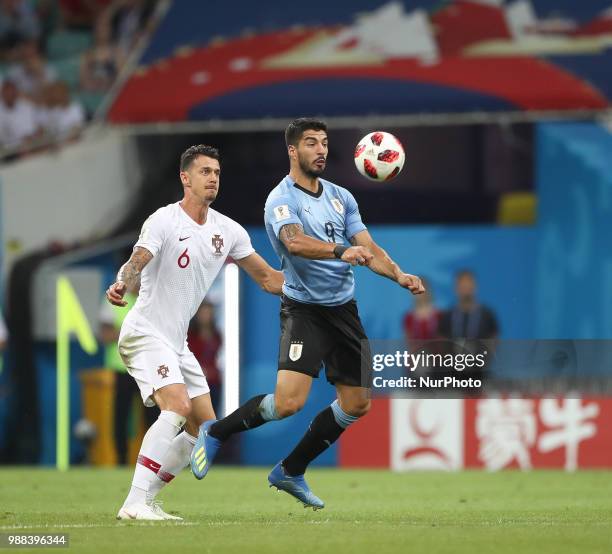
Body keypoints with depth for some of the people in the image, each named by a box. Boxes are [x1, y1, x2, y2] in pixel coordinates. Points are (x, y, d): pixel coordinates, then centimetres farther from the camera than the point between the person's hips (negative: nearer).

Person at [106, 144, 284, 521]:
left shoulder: (228, 231, 7)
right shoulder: (164, 221, -13)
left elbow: (267, 278, 14)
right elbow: (137, 261, -28)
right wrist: (122, 284, -50)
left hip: (178, 344, 8)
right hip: (146, 334, -8)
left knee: (204, 427, 6)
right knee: (178, 406, -27)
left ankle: (146, 500, 12)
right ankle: (135, 503, -28)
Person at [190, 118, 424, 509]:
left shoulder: (341, 197, 11)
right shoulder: (281, 200, -11)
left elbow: (368, 248, 7)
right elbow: (295, 242, -30)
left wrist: (400, 276, -11)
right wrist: (341, 252, -45)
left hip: (344, 311, 7)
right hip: (304, 311, -7)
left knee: (357, 405, 7)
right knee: (289, 401, -21)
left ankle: (291, 471, 22)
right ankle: (215, 433, 3)